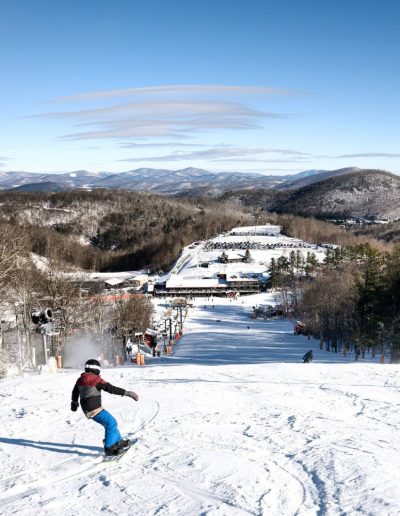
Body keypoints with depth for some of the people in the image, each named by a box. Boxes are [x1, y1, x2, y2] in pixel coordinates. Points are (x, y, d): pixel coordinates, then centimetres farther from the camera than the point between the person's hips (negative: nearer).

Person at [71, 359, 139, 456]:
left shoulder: (80, 380, 11)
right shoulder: (96, 380, -14)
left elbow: (75, 392, 28)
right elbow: (111, 388, -20)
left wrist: (74, 402, 48)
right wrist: (126, 393, -18)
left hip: (87, 410, 9)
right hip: (95, 409, -9)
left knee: (110, 423, 19)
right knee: (111, 424, -6)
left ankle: (118, 441, 27)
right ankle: (109, 448, -6)